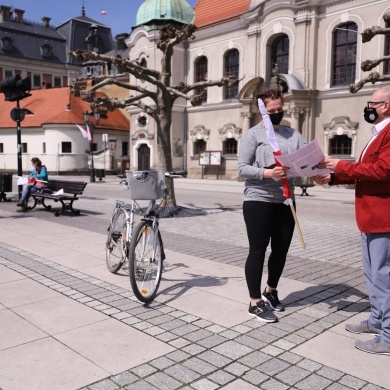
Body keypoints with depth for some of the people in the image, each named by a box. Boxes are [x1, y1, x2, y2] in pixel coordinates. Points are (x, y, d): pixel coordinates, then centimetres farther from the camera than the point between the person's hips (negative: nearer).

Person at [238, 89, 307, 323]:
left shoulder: (293, 134, 12)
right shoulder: (253, 134, -3)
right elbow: (242, 168, -11)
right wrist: (268, 173, -24)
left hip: (285, 201, 6)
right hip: (259, 201, -5)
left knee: (281, 249, 14)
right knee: (258, 251, 1)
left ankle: (271, 291, 36)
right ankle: (256, 303, 12)